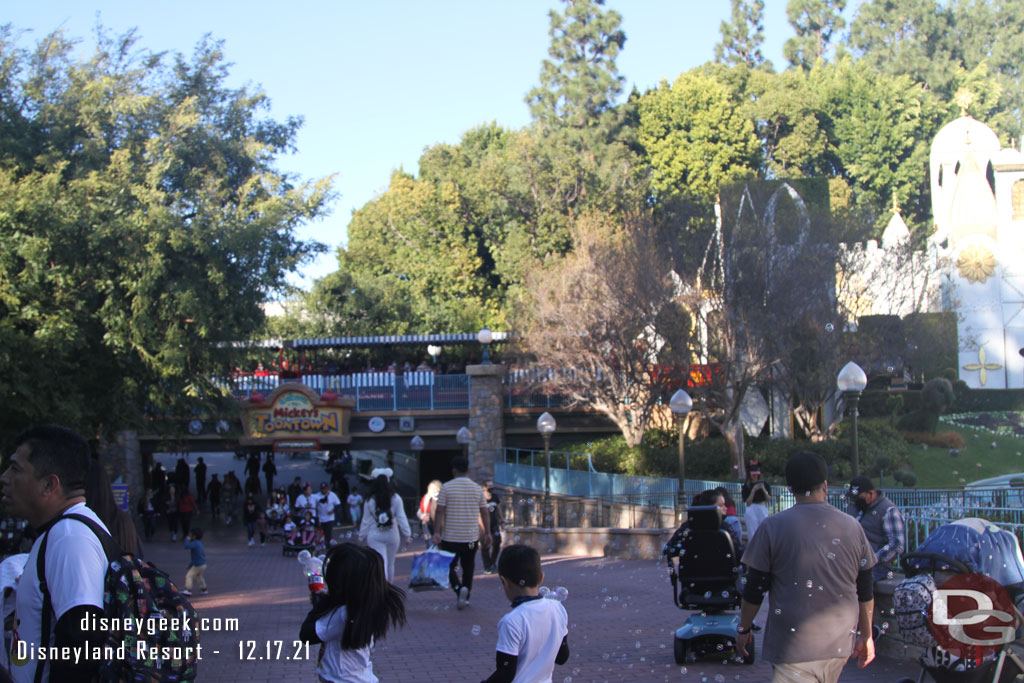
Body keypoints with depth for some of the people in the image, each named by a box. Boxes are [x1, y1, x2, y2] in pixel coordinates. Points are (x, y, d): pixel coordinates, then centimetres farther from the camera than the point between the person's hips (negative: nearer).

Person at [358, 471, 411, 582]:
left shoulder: (370, 500, -6)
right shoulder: (396, 499, -7)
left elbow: (366, 520, -1)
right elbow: (401, 518, -6)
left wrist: (362, 536, 9)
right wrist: (407, 534, -1)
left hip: (374, 536, -1)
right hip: (392, 535, 1)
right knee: (390, 563, 19)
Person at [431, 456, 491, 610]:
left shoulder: (447, 487, -5)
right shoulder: (477, 488, 3)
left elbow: (439, 511, -9)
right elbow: (485, 513, 3)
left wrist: (437, 532, -8)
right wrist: (487, 534, 8)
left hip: (451, 537, -2)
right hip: (471, 537, 2)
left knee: (449, 566, 8)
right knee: (468, 567, 14)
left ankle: (458, 588, -16)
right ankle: (465, 597, 16)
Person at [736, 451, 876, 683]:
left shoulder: (773, 527, -8)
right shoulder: (852, 527, 2)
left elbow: (755, 588, -4)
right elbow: (865, 592, 9)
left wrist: (743, 629, 11)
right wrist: (866, 635, 21)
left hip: (794, 648, -4)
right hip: (840, 645, 4)